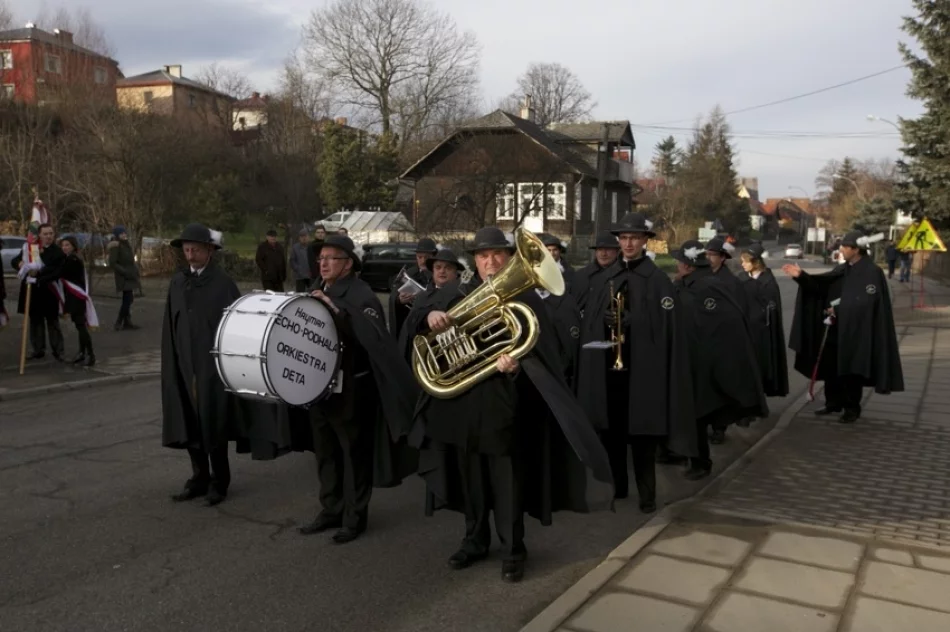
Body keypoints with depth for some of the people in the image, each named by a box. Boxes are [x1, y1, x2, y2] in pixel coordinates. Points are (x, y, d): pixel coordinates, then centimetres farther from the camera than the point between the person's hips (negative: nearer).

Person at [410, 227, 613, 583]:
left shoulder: (525, 300, -2)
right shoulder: (456, 295, 9)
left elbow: (538, 354, -9)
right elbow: (420, 319, 3)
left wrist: (516, 365, -30)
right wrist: (430, 317, -20)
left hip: (503, 406, -4)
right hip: (460, 405, 4)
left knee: (507, 480, 3)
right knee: (470, 478, 15)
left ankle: (513, 549, 18)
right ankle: (475, 541, 32)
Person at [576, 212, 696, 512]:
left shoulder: (658, 280, -2)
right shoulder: (602, 279, 10)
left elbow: (667, 326, -11)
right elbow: (590, 324, 6)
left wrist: (631, 321, -22)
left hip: (642, 367, -4)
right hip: (606, 366, 4)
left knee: (641, 432, 3)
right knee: (610, 429, 11)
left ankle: (647, 494, 16)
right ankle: (617, 485, 27)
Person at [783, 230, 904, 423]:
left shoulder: (872, 272, -13)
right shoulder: (842, 269, 9)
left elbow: (866, 302, -21)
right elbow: (820, 283, 3)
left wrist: (839, 309, -18)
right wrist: (801, 275, -12)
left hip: (854, 331, -7)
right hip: (835, 329, 7)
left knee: (851, 370, 3)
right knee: (830, 367, 12)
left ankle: (852, 408, 16)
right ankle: (833, 403, 27)